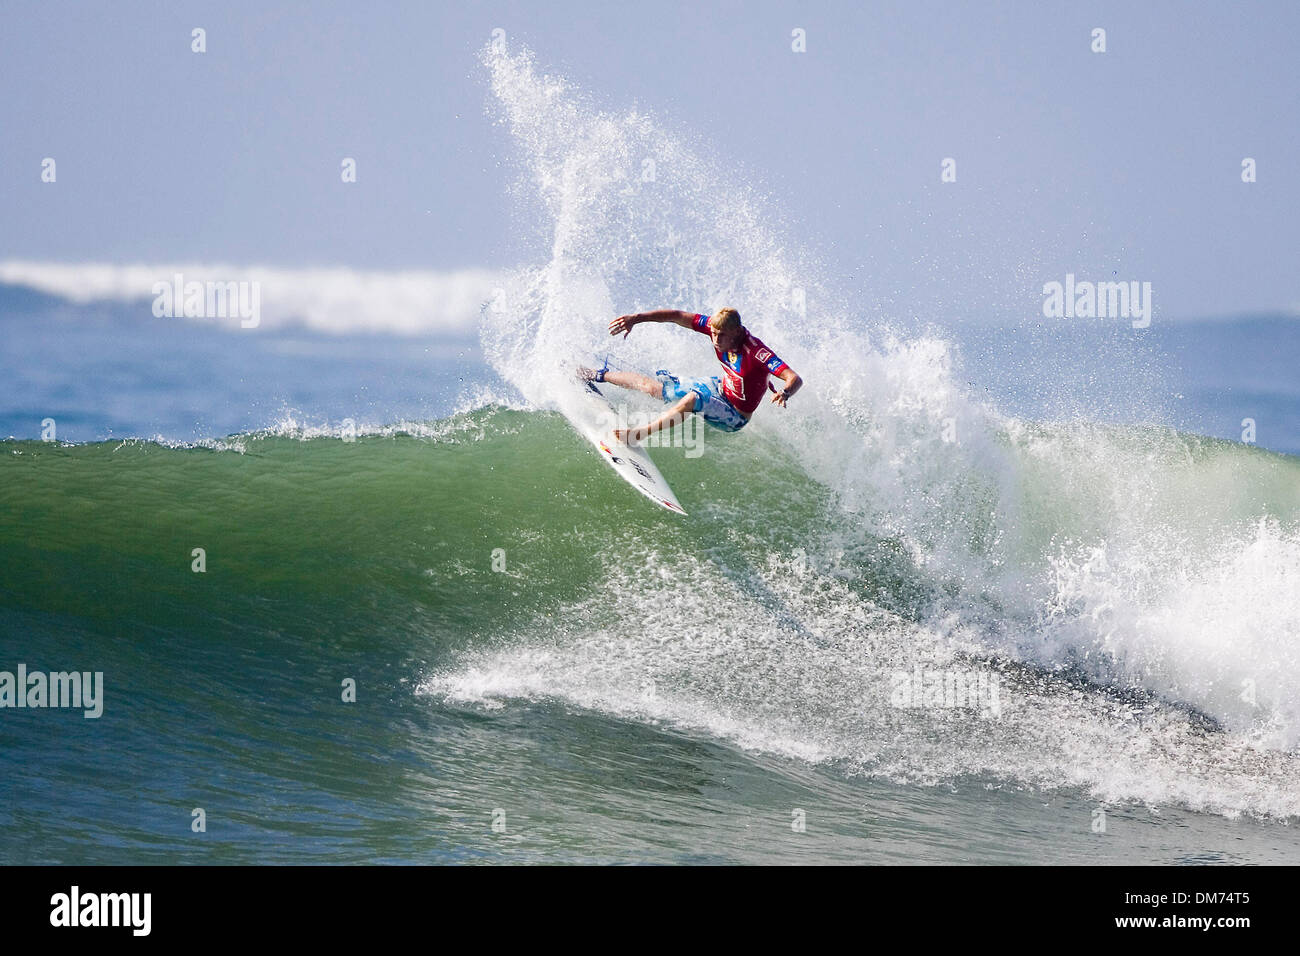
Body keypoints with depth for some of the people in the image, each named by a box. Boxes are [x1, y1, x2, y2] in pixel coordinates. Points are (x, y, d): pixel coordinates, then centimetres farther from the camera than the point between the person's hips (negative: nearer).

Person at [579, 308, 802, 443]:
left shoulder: (756, 352, -38)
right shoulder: (717, 325, -20)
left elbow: (795, 379, -45)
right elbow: (676, 316, -12)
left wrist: (784, 393, -68)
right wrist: (636, 318, -20)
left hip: (735, 416, -7)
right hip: (720, 388, 7)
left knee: (693, 398, -38)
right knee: (652, 385, 13)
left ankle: (640, 434, -28)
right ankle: (601, 375, 40)